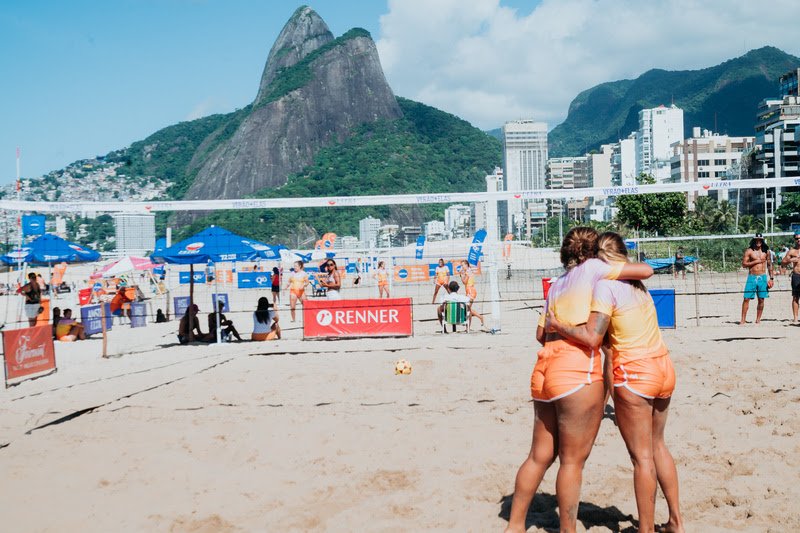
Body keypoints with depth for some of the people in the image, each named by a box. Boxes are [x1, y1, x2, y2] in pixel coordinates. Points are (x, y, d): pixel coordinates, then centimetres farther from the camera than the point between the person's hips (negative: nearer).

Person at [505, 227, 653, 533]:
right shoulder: (592, 268, 1)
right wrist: (625, 272, 19)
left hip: (546, 369, 8)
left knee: (540, 455, 14)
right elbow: (646, 271, -1)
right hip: (578, 372, -7)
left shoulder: (557, 284, 21)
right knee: (573, 460, 2)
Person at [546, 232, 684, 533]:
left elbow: (592, 338, -21)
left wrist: (556, 326, -8)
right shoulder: (636, 282, 11)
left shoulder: (605, 284, -13)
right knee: (657, 445, 21)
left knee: (642, 456, 2)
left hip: (634, 374, -8)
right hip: (663, 367, 8)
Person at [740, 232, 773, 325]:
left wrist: (771, 278, 9)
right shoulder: (749, 251, 0)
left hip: (763, 277, 2)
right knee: (746, 299, -6)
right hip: (752, 277, -2)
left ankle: (758, 320, 13)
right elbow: (744, 264, -5)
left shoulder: (766, 251, 9)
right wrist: (756, 261, -12)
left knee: (761, 300, 4)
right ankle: (743, 320, -2)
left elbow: (769, 265, 14)